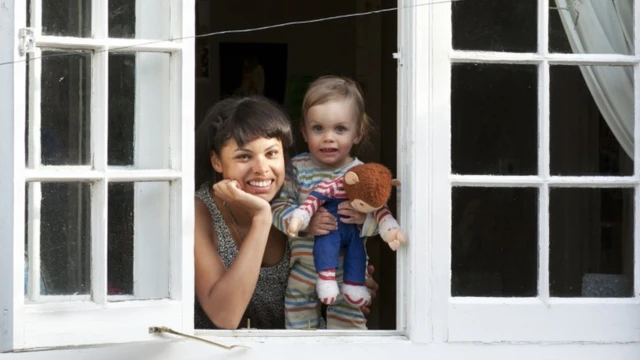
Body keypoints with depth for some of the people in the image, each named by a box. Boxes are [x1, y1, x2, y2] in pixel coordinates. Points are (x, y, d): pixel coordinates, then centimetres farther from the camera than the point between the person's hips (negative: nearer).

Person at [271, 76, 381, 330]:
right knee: (297, 326, 13)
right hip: (303, 269, 1)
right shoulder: (297, 169, -6)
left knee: (347, 326, 7)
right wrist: (306, 223, -28)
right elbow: (279, 208, -11)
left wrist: (364, 217, -32)